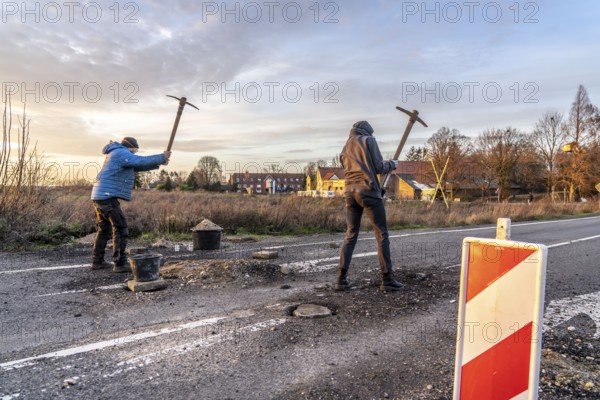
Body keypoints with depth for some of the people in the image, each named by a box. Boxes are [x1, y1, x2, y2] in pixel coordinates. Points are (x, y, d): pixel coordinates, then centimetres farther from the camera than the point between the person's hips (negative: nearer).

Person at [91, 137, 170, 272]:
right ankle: (120, 264, -10)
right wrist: (161, 158, -4)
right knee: (120, 228, -9)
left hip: (100, 197, 11)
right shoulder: (121, 153, -7)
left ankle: (97, 261, 24)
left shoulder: (116, 155, 25)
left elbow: (138, 166, 22)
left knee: (104, 229, 18)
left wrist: (159, 163, 12)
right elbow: (142, 161, -15)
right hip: (108, 197, -11)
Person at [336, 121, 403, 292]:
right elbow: (379, 167, -3)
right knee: (382, 235, 0)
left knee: (350, 235, 9)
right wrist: (392, 164, 17)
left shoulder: (345, 149, 22)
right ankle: (387, 280, 0)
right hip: (368, 190, -6)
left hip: (350, 191, 6)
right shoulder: (369, 140, 4)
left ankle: (341, 279, 4)